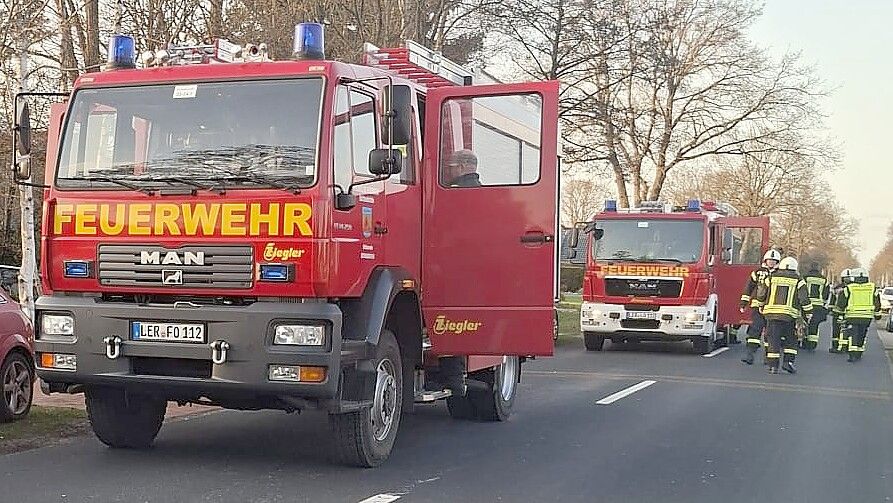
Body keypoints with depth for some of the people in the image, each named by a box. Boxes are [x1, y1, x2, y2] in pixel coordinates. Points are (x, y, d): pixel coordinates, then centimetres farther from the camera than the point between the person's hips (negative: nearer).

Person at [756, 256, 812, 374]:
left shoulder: (771, 278, 8)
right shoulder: (798, 281, 4)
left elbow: (761, 296, 10)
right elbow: (804, 299, -1)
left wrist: (763, 306, 28)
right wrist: (808, 313, 10)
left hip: (772, 313, 1)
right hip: (790, 314, -1)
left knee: (773, 339, 3)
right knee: (790, 340, 13)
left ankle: (773, 365, 0)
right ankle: (788, 361, 0)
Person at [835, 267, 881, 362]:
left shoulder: (849, 288, -4)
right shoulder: (872, 287, 4)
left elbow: (841, 304, 1)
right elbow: (877, 303, 13)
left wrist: (842, 310, 19)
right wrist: (877, 314, 25)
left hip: (852, 316, -3)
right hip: (867, 316, 3)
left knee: (852, 335, 1)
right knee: (862, 335, 16)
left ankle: (852, 355, -10)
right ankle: (859, 354, 20)